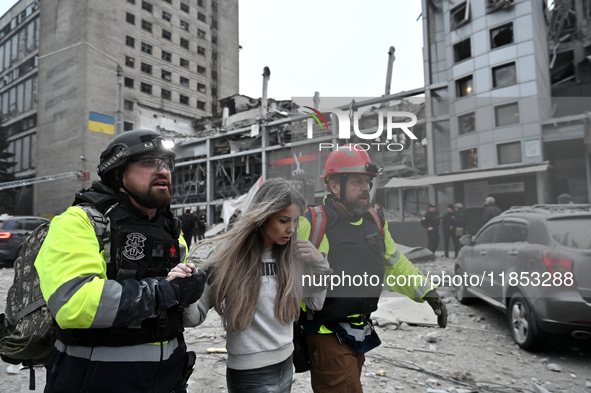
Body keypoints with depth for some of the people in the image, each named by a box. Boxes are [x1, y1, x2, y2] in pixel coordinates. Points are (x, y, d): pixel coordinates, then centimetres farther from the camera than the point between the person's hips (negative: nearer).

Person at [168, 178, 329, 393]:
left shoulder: (291, 255, -4)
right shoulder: (229, 255, -16)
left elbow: (315, 303, 7)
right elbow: (195, 317, -9)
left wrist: (319, 263, -8)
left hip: (286, 363, 5)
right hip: (250, 372, -4)